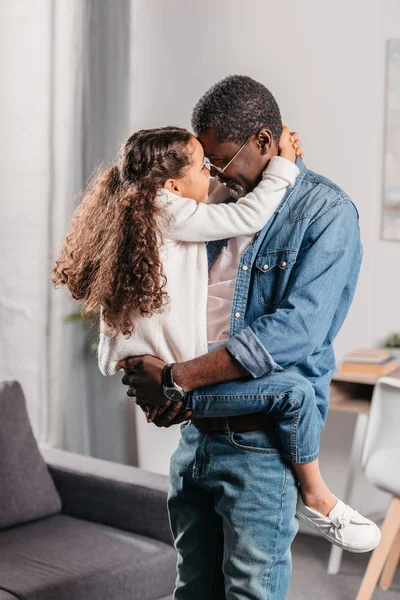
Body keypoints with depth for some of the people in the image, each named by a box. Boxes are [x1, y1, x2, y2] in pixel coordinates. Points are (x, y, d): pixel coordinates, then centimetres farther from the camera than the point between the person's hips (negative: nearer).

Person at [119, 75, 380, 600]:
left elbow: (297, 329, -20)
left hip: (261, 444, -7)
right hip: (194, 433, 7)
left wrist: (178, 378, -20)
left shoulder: (326, 212, -9)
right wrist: (151, 378, 2)